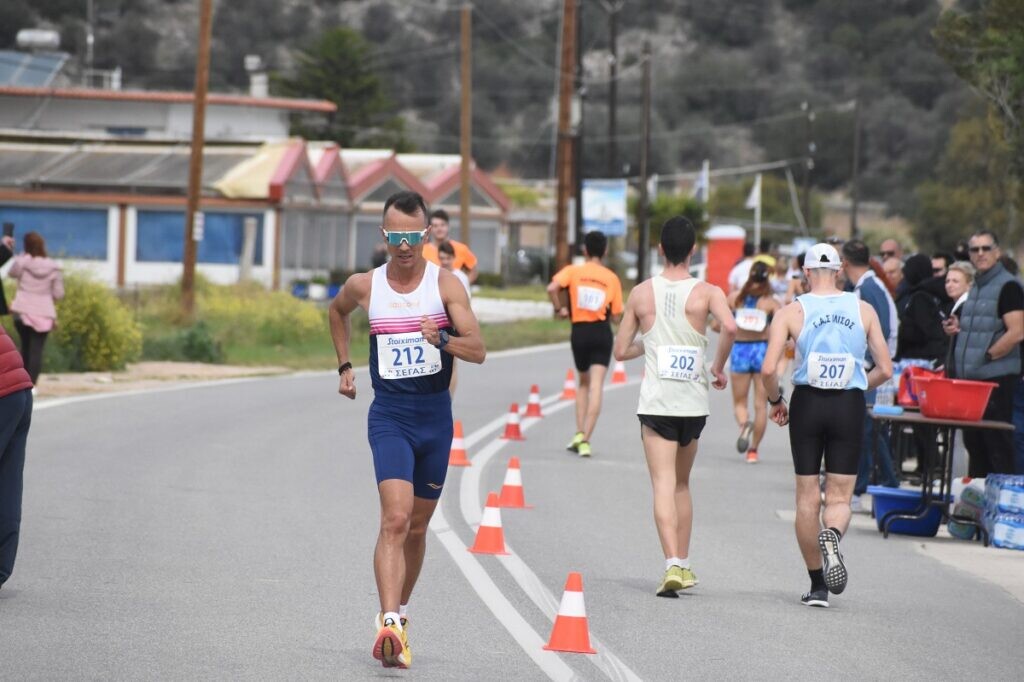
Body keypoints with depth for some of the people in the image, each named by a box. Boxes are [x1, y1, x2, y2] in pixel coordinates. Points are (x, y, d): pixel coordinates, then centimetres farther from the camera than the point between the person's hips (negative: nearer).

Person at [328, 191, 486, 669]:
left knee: (417, 526, 13)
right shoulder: (364, 286, 0)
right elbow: (337, 310, 25)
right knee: (395, 519, -20)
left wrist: (442, 340, -29)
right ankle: (389, 623, -29)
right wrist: (344, 366, 19)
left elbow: (478, 351, -10)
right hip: (389, 416, -2)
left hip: (435, 416, 2)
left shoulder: (445, 284, -4)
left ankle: (399, 614, 32)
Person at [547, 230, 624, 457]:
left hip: (579, 332, 1)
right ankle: (585, 440, -16)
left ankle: (579, 434, 13)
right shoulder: (612, 278, 2)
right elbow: (616, 317, 2)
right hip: (602, 332, -1)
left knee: (584, 383, 21)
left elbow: (552, 288, -19)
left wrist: (559, 308, -3)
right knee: (596, 385, -6)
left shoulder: (573, 271, -1)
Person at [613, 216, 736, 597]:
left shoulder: (641, 293, 2)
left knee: (663, 485, -7)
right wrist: (719, 367, -4)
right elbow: (730, 327, -21)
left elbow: (621, 351, 7)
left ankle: (672, 564, -24)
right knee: (681, 484, 18)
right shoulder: (707, 292, -2)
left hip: (655, 403, -1)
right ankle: (683, 565, 23)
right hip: (694, 403, 1)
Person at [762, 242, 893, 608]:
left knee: (808, 498, 10)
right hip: (849, 407, 1)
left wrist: (775, 401, 8)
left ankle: (817, 585, 13)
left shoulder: (791, 312, -3)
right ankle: (832, 534, -31)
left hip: (807, 404, 0)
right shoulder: (864, 310, 2)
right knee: (839, 498, 5)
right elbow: (885, 370, 2)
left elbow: (768, 369, -11)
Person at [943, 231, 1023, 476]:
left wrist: (986, 358, -17)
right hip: (971, 378, 9)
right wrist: (957, 328, 9)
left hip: (996, 378, -9)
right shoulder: (975, 288, 17)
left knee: (998, 446, -7)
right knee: (974, 444, 13)